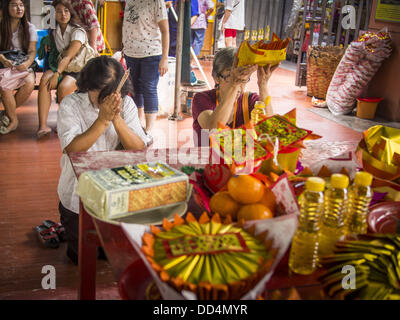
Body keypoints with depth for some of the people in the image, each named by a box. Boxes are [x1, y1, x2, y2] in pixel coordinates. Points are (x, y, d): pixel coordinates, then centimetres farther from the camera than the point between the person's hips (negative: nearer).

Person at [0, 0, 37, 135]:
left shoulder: (29, 28, 6)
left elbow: (32, 51, -1)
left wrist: (28, 63, -22)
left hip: (23, 66, 1)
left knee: (29, 83, -32)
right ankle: (13, 119, -8)